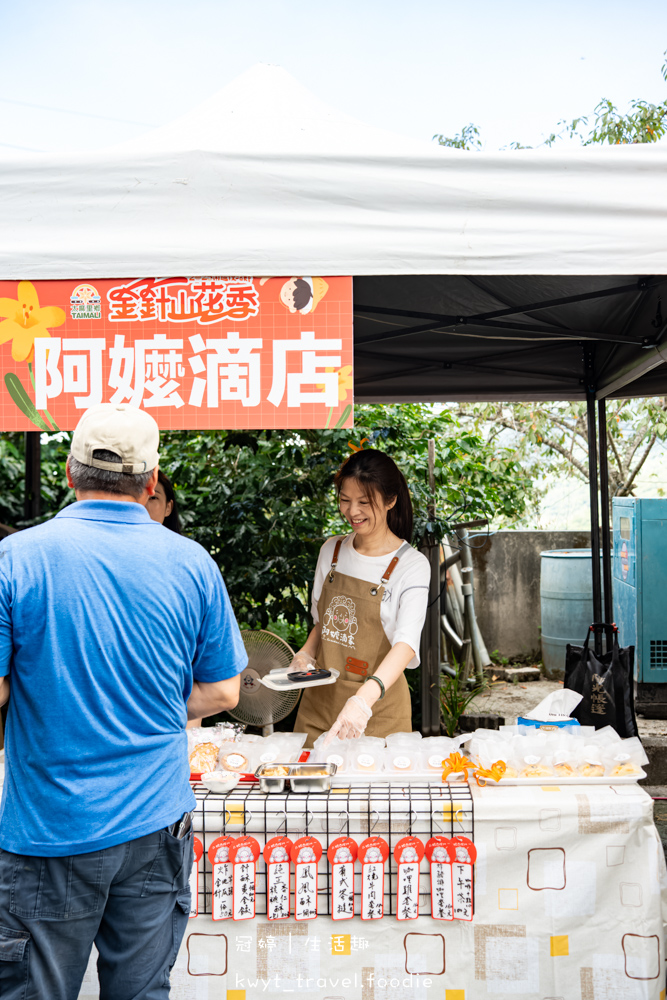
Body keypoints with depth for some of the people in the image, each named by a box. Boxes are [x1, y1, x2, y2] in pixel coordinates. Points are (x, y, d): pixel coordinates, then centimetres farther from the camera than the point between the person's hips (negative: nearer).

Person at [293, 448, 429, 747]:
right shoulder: (331, 551, 5)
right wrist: (305, 654, -3)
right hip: (319, 700, 5)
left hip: (379, 712, -4)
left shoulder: (412, 565, -12)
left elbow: (407, 643, -24)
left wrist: (364, 698, -40)